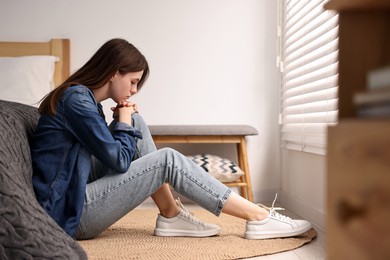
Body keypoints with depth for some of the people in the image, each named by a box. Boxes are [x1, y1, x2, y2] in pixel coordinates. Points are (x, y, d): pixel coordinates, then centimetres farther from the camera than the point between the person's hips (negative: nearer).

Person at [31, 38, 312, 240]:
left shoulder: (80, 96, 11)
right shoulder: (77, 99, -18)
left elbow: (111, 155, 14)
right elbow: (120, 159, -18)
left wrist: (125, 120, 0)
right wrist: (123, 119, -2)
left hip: (75, 195, 9)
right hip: (69, 213, -9)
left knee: (136, 121, 3)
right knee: (168, 160, -14)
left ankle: (171, 215, 1)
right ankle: (258, 218, -8)